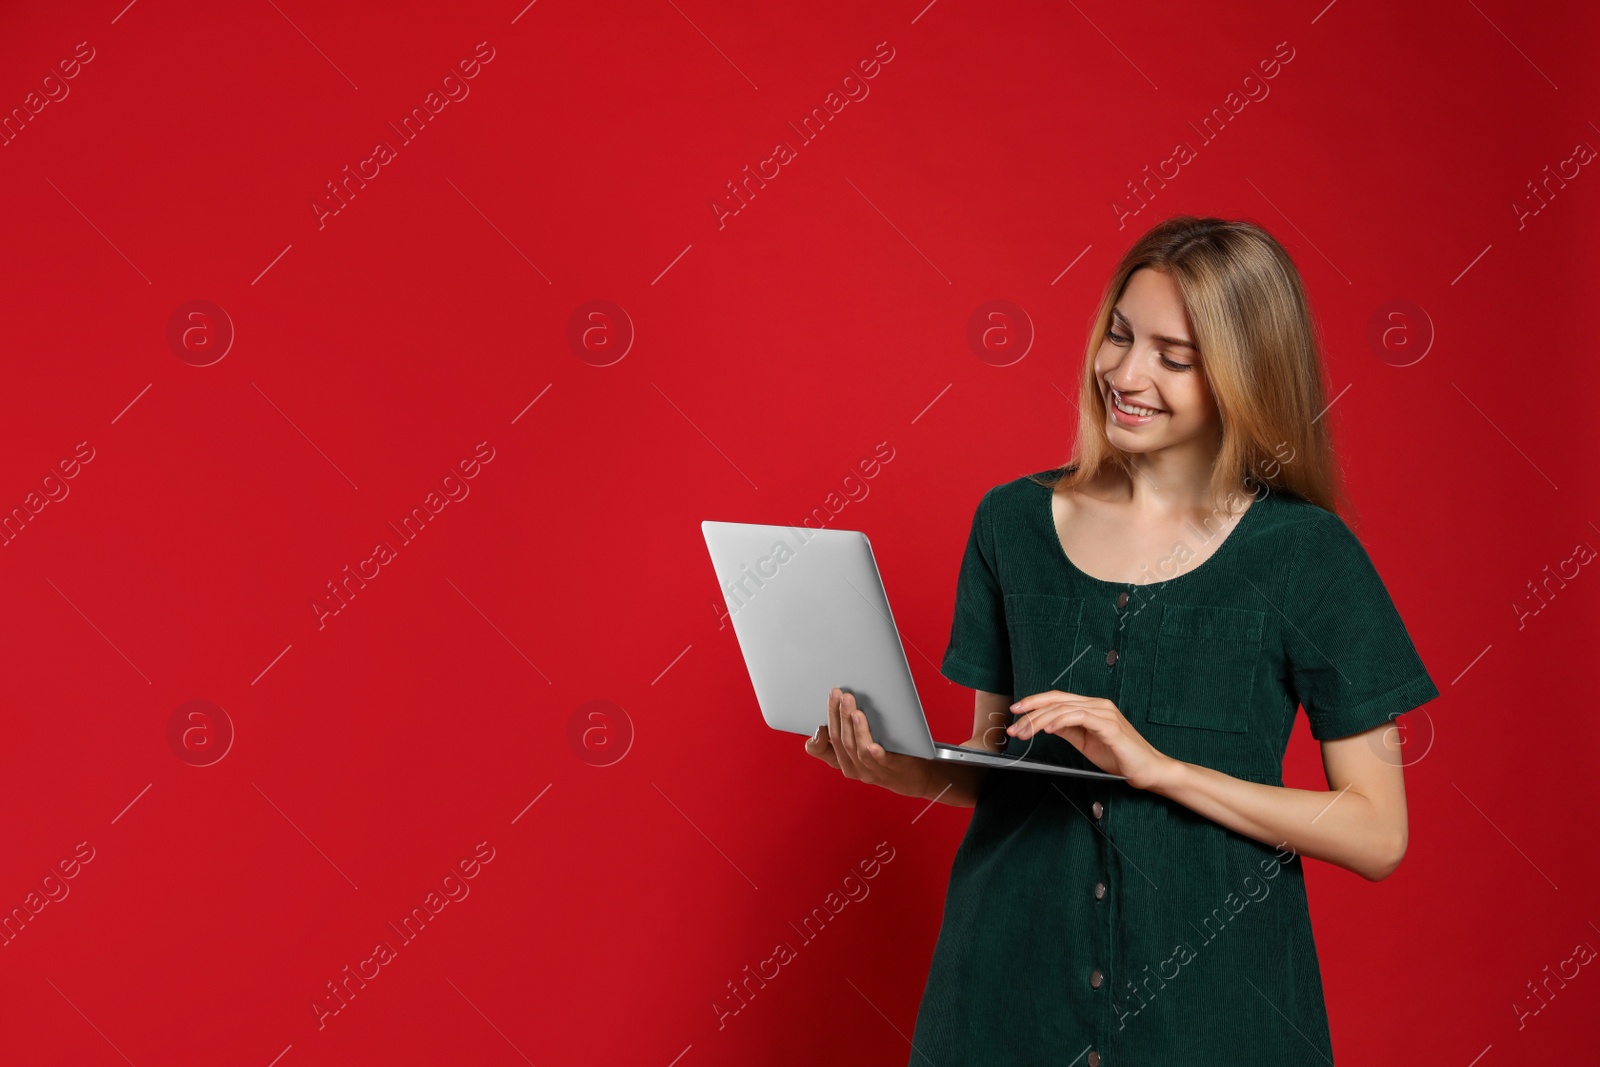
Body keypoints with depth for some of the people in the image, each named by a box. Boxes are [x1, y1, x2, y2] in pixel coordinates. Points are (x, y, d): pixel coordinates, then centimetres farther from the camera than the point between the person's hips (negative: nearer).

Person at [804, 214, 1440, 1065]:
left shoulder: (1304, 554, -7)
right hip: (1013, 975, 3)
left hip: (1210, 997, -2)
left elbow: (1379, 836, -8)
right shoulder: (1014, 521, 3)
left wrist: (1160, 767, -17)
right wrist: (902, 771, -10)